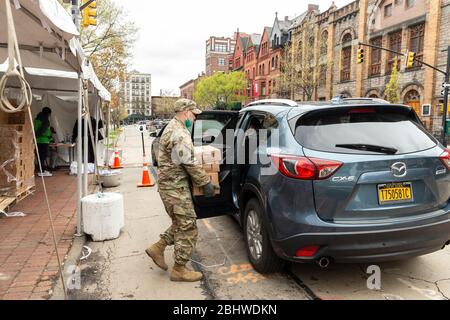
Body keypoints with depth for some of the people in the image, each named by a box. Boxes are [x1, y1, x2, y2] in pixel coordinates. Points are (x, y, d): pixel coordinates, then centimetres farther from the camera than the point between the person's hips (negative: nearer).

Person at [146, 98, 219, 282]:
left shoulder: (172, 128, 15)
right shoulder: (180, 134, -19)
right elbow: (190, 164, -21)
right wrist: (206, 183, -12)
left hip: (168, 185, 10)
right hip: (176, 187, -10)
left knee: (180, 224, 21)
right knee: (188, 228, 0)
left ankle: (157, 248, 25)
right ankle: (179, 270, 10)